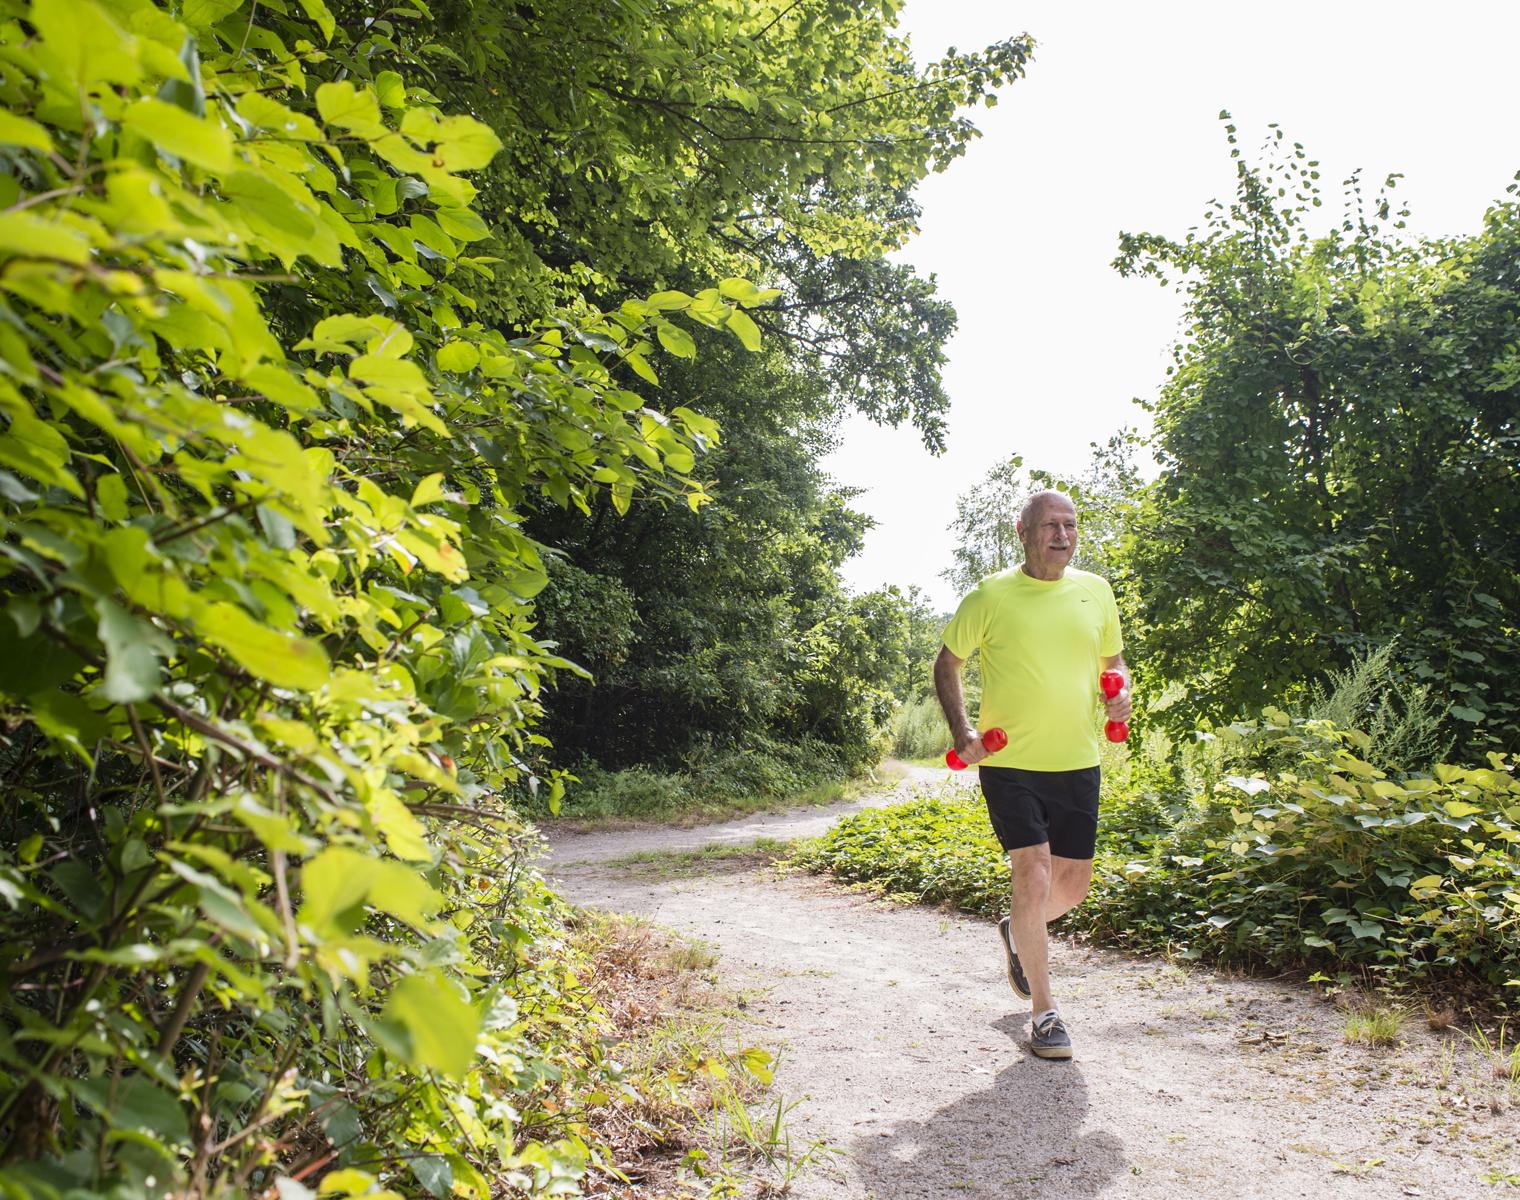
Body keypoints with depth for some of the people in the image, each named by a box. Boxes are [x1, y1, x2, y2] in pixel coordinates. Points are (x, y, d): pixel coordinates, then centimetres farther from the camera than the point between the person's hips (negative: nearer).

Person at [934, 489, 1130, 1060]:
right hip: (1009, 761, -4)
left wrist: (1120, 692, -2)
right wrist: (961, 731, -8)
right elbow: (946, 664, 4)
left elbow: (1112, 658, 20)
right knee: (1033, 874, -10)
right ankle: (1044, 1013, 6)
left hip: (1077, 761, 5)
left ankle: (1017, 932, 44)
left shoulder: (1096, 591, 6)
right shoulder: (991, 595, -6)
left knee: (1073, 883, 11)